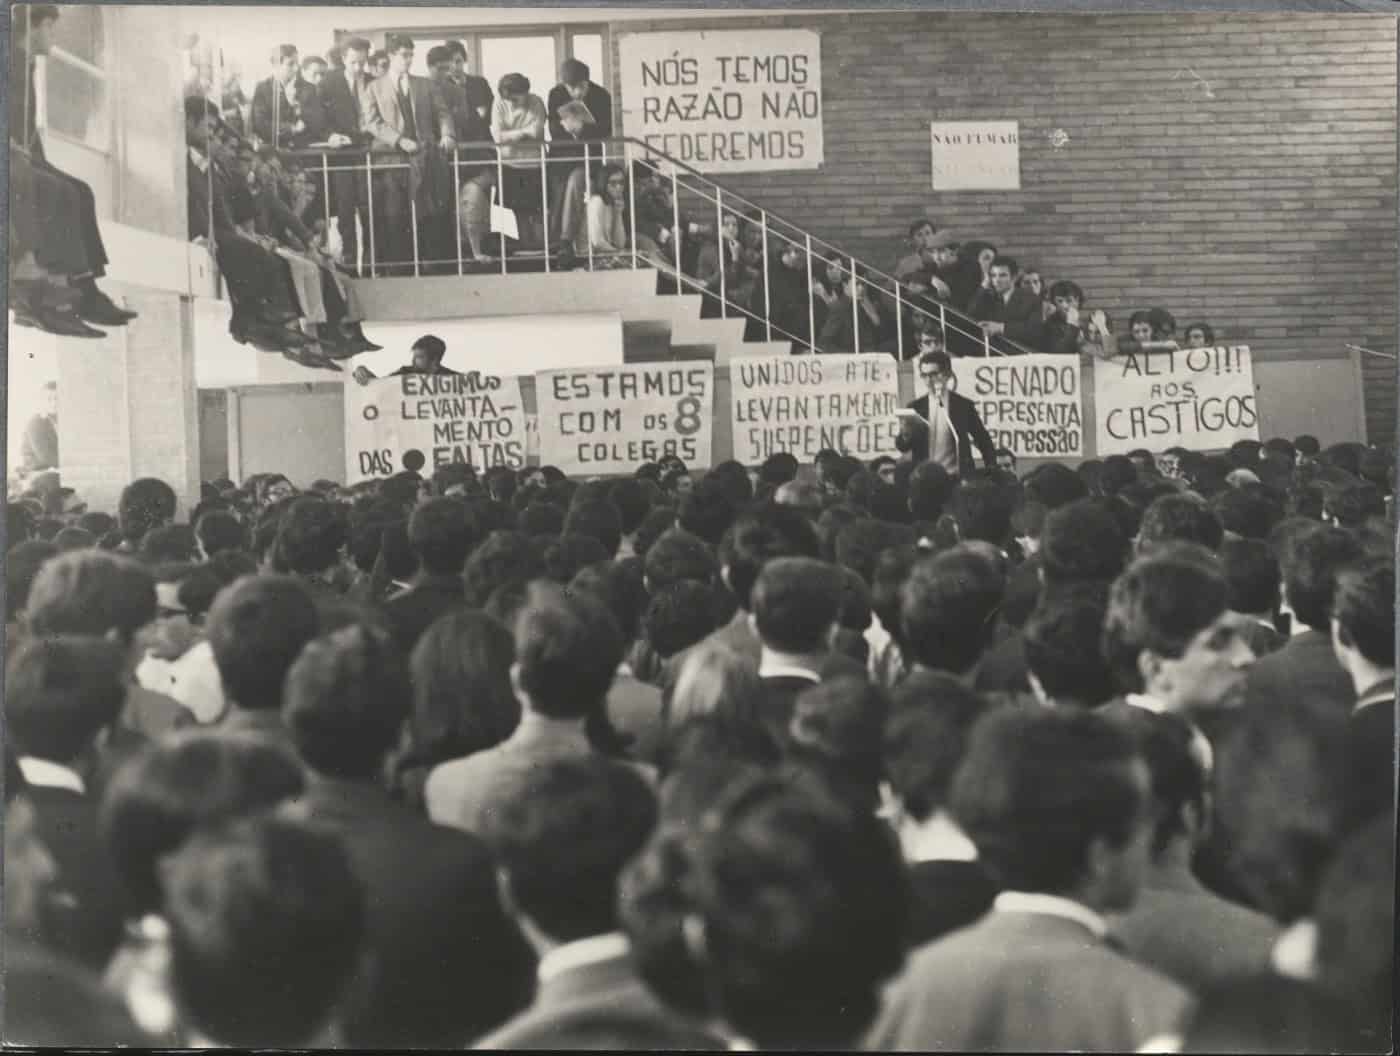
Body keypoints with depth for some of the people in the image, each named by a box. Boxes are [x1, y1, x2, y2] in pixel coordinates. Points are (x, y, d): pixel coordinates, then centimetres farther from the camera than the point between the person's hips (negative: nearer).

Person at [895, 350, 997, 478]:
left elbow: (984, 441, 8)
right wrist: (905, 435, -18)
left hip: (955, 477, -2)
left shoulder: (963, 405, 1)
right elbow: (903, 446, 4)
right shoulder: (916, 408, 6)